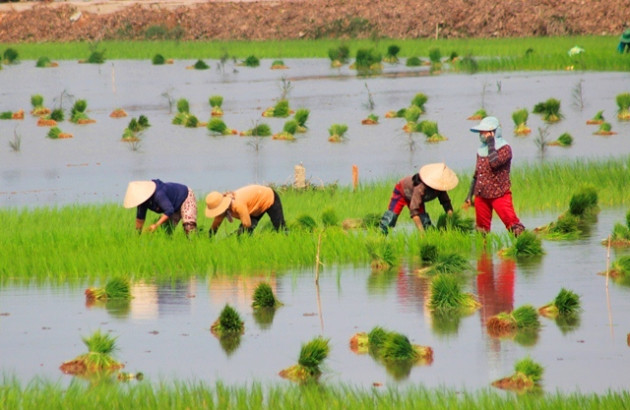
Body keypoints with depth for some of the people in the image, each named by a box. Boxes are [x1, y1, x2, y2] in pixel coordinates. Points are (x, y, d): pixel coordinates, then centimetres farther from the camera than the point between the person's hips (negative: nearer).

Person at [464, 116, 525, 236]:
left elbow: (495, 163, -27)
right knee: (482, 228, 7)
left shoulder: (504, 148, -7)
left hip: (500, 195, -6)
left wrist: (491, 144, -17)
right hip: (481, 196, 6)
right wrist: (469, 196, 19)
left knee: (512, 223, -15)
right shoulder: (481, 151, 14)